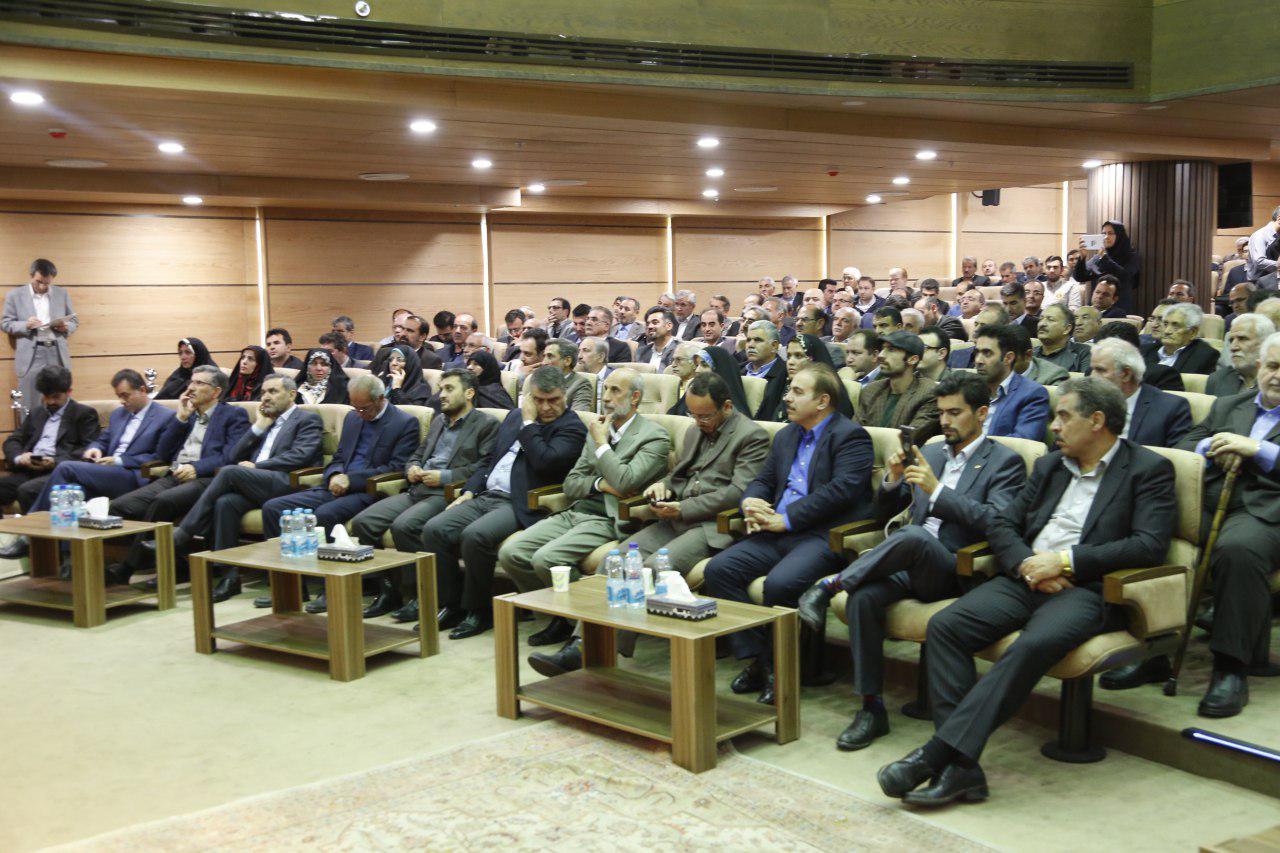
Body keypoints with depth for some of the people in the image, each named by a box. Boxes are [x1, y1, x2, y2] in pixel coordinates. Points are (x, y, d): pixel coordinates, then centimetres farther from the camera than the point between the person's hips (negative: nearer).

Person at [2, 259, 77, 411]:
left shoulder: (62, 293, 12)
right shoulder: (15, 295, 4)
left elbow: (74, 320, 16)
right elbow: (5, 323, 4)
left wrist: (66, 327, -7)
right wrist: (26, 325, -15)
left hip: (58, 354, 2)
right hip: (30, 357, -2)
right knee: (31, 408, -1)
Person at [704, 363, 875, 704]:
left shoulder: (851, 436, -3)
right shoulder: (786, 436, 23)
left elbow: (841, 490, -16)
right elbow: (763, 481, 25)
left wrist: (786, 519, -16)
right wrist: (750, 503, -1)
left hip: (823, 536, -8)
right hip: (778, 534, 8)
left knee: (779, 583, -33)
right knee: (719, 569, -14)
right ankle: (756, 661, -9)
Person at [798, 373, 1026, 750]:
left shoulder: (1005, 462, 6)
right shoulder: (928, 453, 22)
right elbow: (884, 513, 22)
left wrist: (936, 490, -15)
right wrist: (893, 479, 0)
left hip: (952, 570, -5)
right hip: (907, 563, 5)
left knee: (912, 536, -38)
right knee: (862, 598, -28)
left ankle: (830, 584, -23)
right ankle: (872, 707, -19)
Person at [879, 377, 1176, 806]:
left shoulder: (1148, 469, 5)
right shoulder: (1049, 465, 23)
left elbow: (1150, 545, -9)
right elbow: (1001, 524, 18)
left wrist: (1065, 561, -13)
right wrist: (1027, 564, -4)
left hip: (1086, 588, -6)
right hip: (1026, 579, 6)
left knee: (1034, 644, -37)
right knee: (945, 625, -20)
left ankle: (937, 753, -35)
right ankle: (959, 766, -26)